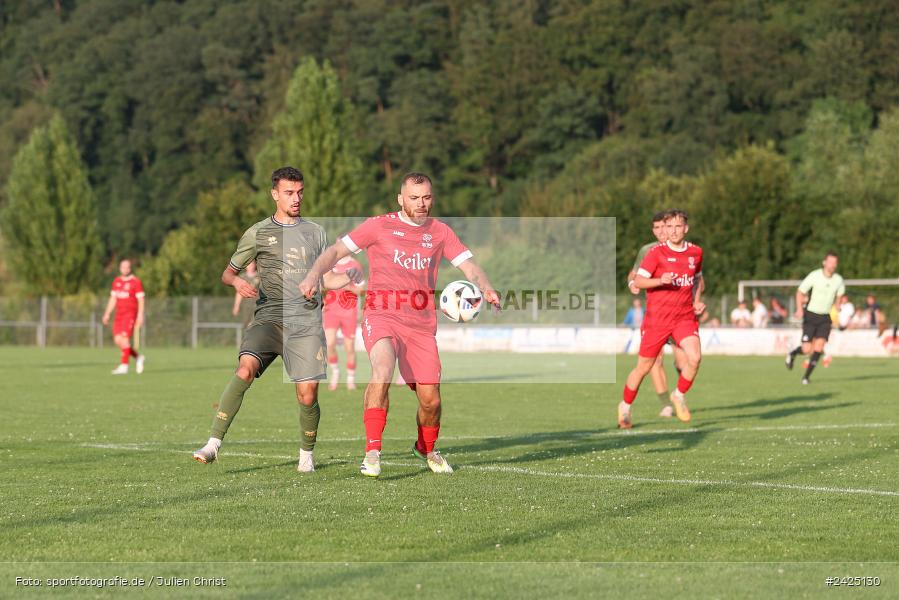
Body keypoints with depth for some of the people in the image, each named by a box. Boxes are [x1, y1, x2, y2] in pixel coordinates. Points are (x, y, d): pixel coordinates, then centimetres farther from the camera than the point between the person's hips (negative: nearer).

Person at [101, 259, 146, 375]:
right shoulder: (116, 281, 14)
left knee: (124, 338, -16)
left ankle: (124, 366, -14)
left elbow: (141, 300, -7)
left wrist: (140, 316, -15)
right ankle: (138, 357, 18)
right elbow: (113, 299, 19)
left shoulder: (136, 282, -5)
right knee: (118, 340, -1)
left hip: (130, 314, -6)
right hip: (119, 315, 6)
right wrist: (107, 314, 13)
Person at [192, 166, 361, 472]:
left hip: (307, 321, 2)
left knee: (307, 394, -6)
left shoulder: (315, 232, 17)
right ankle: (213, 444, -28)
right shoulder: (258, 233, 10)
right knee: (245, 368, -27)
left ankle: (307, 455, 19)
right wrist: (238, 282, -11)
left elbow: (327, 280, 21)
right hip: (269, 317, -2)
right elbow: (228, 272, 12)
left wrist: (352, 276, 2)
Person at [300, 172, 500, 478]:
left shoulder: (440, 232, 11)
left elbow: (470, 267, 7)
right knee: (382, 371, -31)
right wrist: (313, 276, -17)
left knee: (430, 399, 0)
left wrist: (487, 290, -15)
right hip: (381, 315, -3)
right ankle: (372, 452, -28)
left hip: (421, 323, 3)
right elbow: (336, 250, 1)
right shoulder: (379, 226, 3)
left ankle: (426, 448, 32)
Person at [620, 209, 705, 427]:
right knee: (644, 367, 4)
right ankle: (625, 406, 26)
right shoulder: (656, 253, -7)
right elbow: (638, 281, -12)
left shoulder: (695, 252, 6)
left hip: (685, 317, 3)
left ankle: (679, 396, 6)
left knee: (694, 357, -20)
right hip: (657, 317, -3)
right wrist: (660, 281, -29)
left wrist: (697, 301, 9)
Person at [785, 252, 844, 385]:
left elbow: (839, 295, 20)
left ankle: (806, 376, 1)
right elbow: (800, 292, -7)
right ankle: (792, 353, 27)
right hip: (811, 315, -3)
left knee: (819, 347, -12)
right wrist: (799, 309, -21)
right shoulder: (814, 276, -13)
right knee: (807, 349, -8)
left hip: (826, 318, 3)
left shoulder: (838, 280, -2)